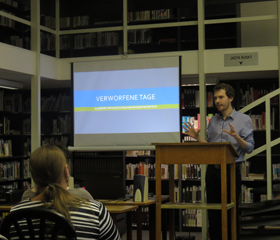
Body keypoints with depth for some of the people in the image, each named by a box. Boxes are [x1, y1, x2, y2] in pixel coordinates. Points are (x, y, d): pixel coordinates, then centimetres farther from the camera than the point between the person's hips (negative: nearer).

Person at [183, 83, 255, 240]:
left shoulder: (244, 120, -1)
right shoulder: (213, 121, 12)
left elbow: (249, 148, -8)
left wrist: (236, 137, -25)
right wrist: (197, 137, 0)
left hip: (231, 170, -4)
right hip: (213, 170, 4)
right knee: (213, 213, 8)